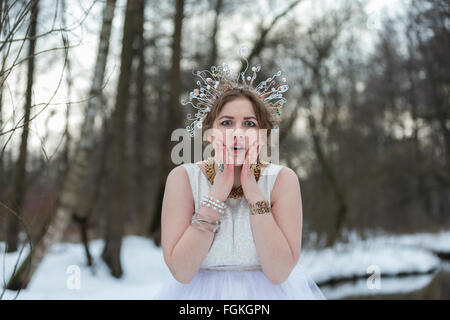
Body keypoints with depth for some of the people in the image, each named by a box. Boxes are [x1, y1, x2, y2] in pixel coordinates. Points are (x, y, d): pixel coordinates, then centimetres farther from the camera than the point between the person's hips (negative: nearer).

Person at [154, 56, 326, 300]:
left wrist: (253, 191, -19)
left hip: (269, 291, 0)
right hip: (200, 291, 0)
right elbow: (181, 272, -15)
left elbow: (279, 273, -14)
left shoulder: (283, 180, -8)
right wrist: (218, 192, -18)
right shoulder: (183, 178, -8)